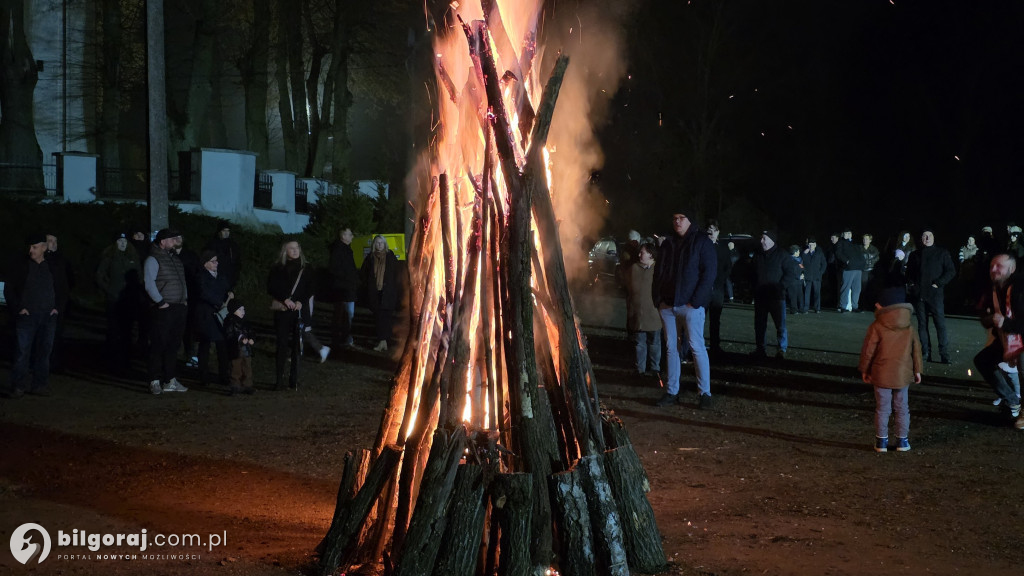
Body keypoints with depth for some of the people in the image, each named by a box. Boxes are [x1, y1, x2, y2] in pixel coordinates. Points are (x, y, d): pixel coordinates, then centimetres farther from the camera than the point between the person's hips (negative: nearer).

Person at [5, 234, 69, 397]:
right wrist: (18, 308, -6)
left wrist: (58, 308, 5)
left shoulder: (55, 268, 10)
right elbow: (9, 289, 3)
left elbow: (63, 291, 18)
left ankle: (39, 385, 13)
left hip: (48, 317, 3)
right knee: (22, 352, -6)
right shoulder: (20, 266, 3)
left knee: (44, 352, 5)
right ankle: (17, 387, -2)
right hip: (26, 316, -3)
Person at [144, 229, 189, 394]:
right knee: (159, 345, -6)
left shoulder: (176, 259, 18)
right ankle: (155, 381, -3)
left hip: (180, 308, 8)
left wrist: (185, 299, 14)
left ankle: (170, 380, 16)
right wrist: (160, 302, -16)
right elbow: (149, 284, -15)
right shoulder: (153, 260, -7)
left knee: (173, 346, 10)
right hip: (164, 309, -8)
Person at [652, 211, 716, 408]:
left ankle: (704, 393, -2)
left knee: (697, 347, -6)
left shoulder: (701, 242, -3)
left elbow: (709, 273, -9)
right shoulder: (667, 244, 13)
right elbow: (658, 273, 17)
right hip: (667, 305, 6)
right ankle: (672, 391, 14)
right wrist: (658, 299, 3)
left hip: (690, 305, -5)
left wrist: (695, 302, -15)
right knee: (671, 348, 8)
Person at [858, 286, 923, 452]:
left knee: (882, 409, 6)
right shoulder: (910, 329, 1)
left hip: (881, 375, -3)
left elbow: (868, 350, -8)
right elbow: (916, 350, 7)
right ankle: (902, 441, 17)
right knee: (902, 408, 13)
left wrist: (864, 370, 4)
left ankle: (881, 441, 10)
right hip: (903, 375, 3)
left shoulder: (876, 328, -12)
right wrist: (917, 370, 17)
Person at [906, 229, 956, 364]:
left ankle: (944, 356, -6)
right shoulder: (914, 255, 15)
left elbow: (951, 271, 3)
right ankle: (925, 354, 10)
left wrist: (938, 283, -8)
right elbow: (909, 272, 22)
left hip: (935, 294, -3)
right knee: (922, 324, 5)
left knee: (940, 324, -8)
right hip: (919, 294, 3)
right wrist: (911, 284, 4)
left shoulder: (942, 253, 6)